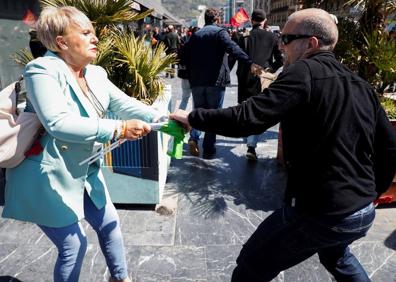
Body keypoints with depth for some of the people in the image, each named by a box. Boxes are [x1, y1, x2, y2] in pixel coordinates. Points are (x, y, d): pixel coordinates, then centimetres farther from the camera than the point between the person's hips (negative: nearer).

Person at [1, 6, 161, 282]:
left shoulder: (96, 74, 3)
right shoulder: (43, 70, -20)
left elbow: (125, 104, -6)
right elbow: (58, 123, -33)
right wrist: (118, 129, -38)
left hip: (85, 171, 8)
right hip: (49, 177, -7)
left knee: (110, 224, 18)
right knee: (74, 245, 2)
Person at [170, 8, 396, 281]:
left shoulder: (305, 73, -16)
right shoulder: (361, 84, 6)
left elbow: (246, 118, -26)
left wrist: (192, 117, -13)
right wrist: (371, 191, 22)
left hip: (320, 212, -8)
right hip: (364, 212, 8)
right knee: (335, 255, 38)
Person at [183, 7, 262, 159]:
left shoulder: (195, 35, 13)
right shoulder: (220, 32, -3)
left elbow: (187, 58, 13)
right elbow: (233, 48, -22)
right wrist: (250, 63, -33)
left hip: (197, 81, 4)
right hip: (216, 80, -4)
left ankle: (193, 137, -7)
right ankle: (208, 149, 8)